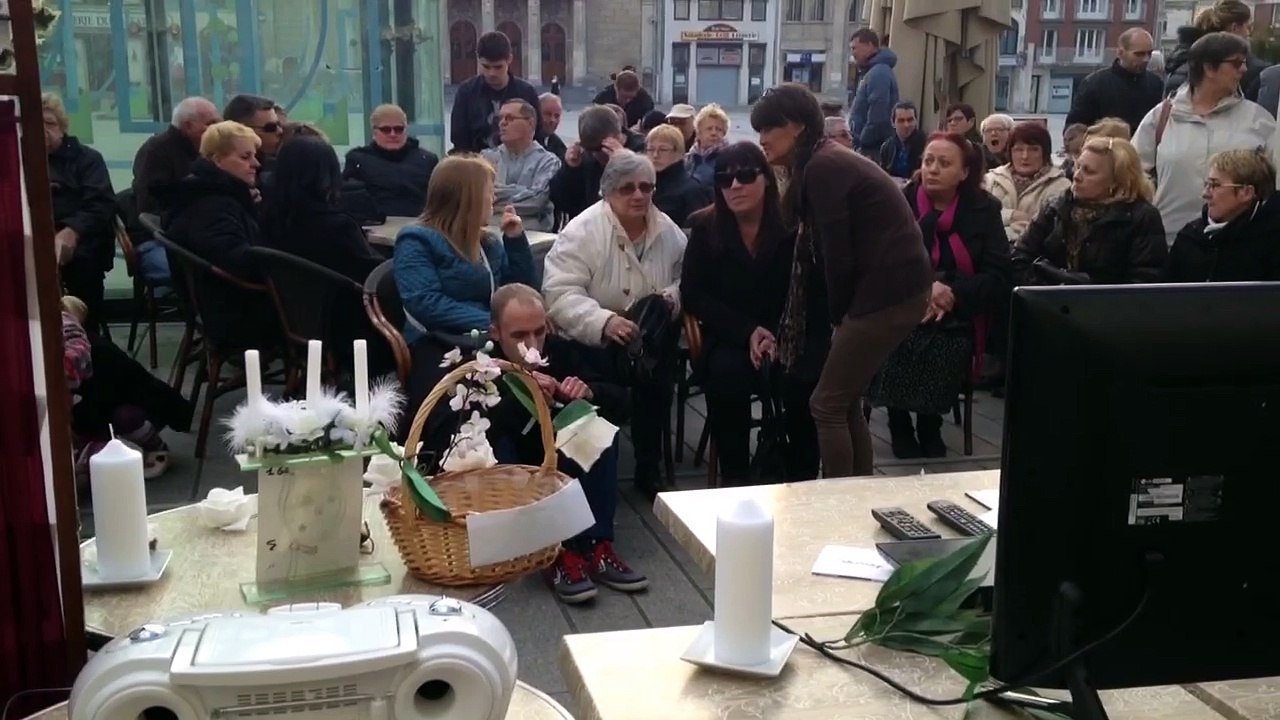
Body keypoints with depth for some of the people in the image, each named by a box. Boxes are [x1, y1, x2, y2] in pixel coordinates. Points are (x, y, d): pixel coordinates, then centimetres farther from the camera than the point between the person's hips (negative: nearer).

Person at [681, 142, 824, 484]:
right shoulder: (705, 227, -3)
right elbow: (693, 294, -3)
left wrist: (780, 337, -20)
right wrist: (748, 332, -14)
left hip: (792, 335, -1)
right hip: (730, 338, 1)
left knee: (802, 379, -30)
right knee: (726, 373, -31)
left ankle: (802, 480, -8)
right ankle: (734, 479, -14)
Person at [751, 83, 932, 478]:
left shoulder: (821, 167, -14)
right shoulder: (827, 160, 16)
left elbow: (837, 255, -15)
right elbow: (835, 248, 14)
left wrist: (837, 314, -1)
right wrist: (841, 313, 11)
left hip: (887, 293, -10)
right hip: (896, 287, 10)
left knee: (827, 404, -1)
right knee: (845, 402, 16)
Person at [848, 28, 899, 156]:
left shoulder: (878, 73, -15)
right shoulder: (870, 71, 18)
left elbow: (878, 117, -23)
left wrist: (862, 142, -17)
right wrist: (858, 141, 16)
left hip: (873, 147, -10)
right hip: (869, 144, 10)